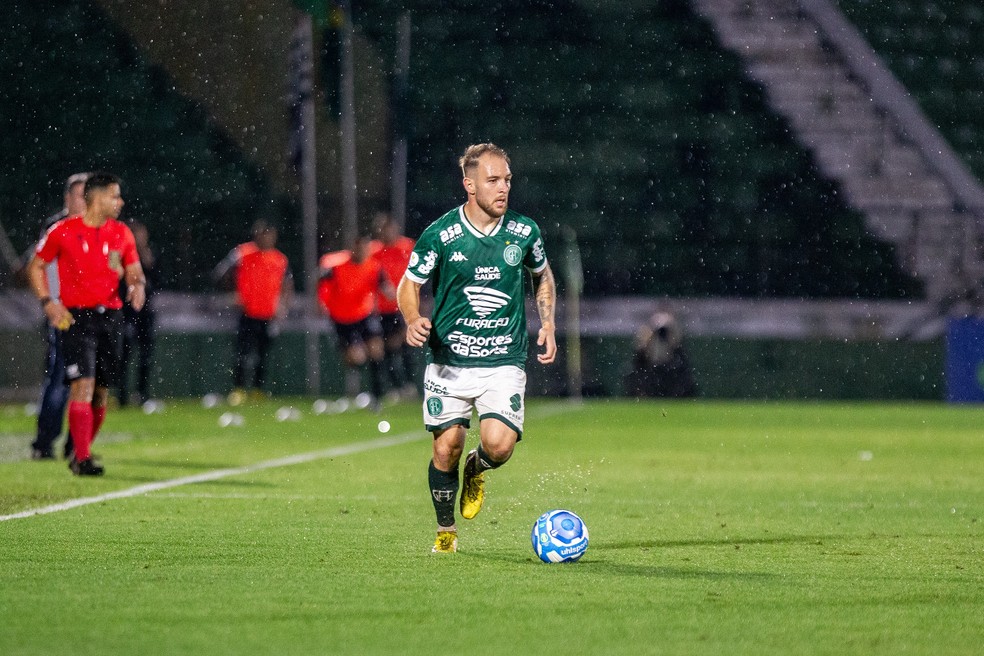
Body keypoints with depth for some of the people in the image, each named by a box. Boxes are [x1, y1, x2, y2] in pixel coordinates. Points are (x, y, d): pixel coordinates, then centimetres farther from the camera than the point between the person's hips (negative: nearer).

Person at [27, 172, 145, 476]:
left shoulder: (121, 233, 9)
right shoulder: (63, 231, -4)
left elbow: (133, 268, 14)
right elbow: (36, 266, 5)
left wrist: (137, 284, -10)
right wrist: (47, 302, -7)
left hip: (110, 315, 5)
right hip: (76, 316, -5)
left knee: (102, 392, 8)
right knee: (83, 385, -16)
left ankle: (82, 451, 24)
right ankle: (82, 459, -17)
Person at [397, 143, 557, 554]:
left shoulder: (524, 232, 1)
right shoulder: (440, 234, -7)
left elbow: (543, 276, 20)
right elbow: (409, 285, 3)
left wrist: (548, 324, 7)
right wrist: (414, 319, -18)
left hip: (505, 362, 1)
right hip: (449, 361, -1)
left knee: (499, 444, -18)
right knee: (446, 446, -3)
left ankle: (477, 471, 20)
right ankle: (445, 531, 22)